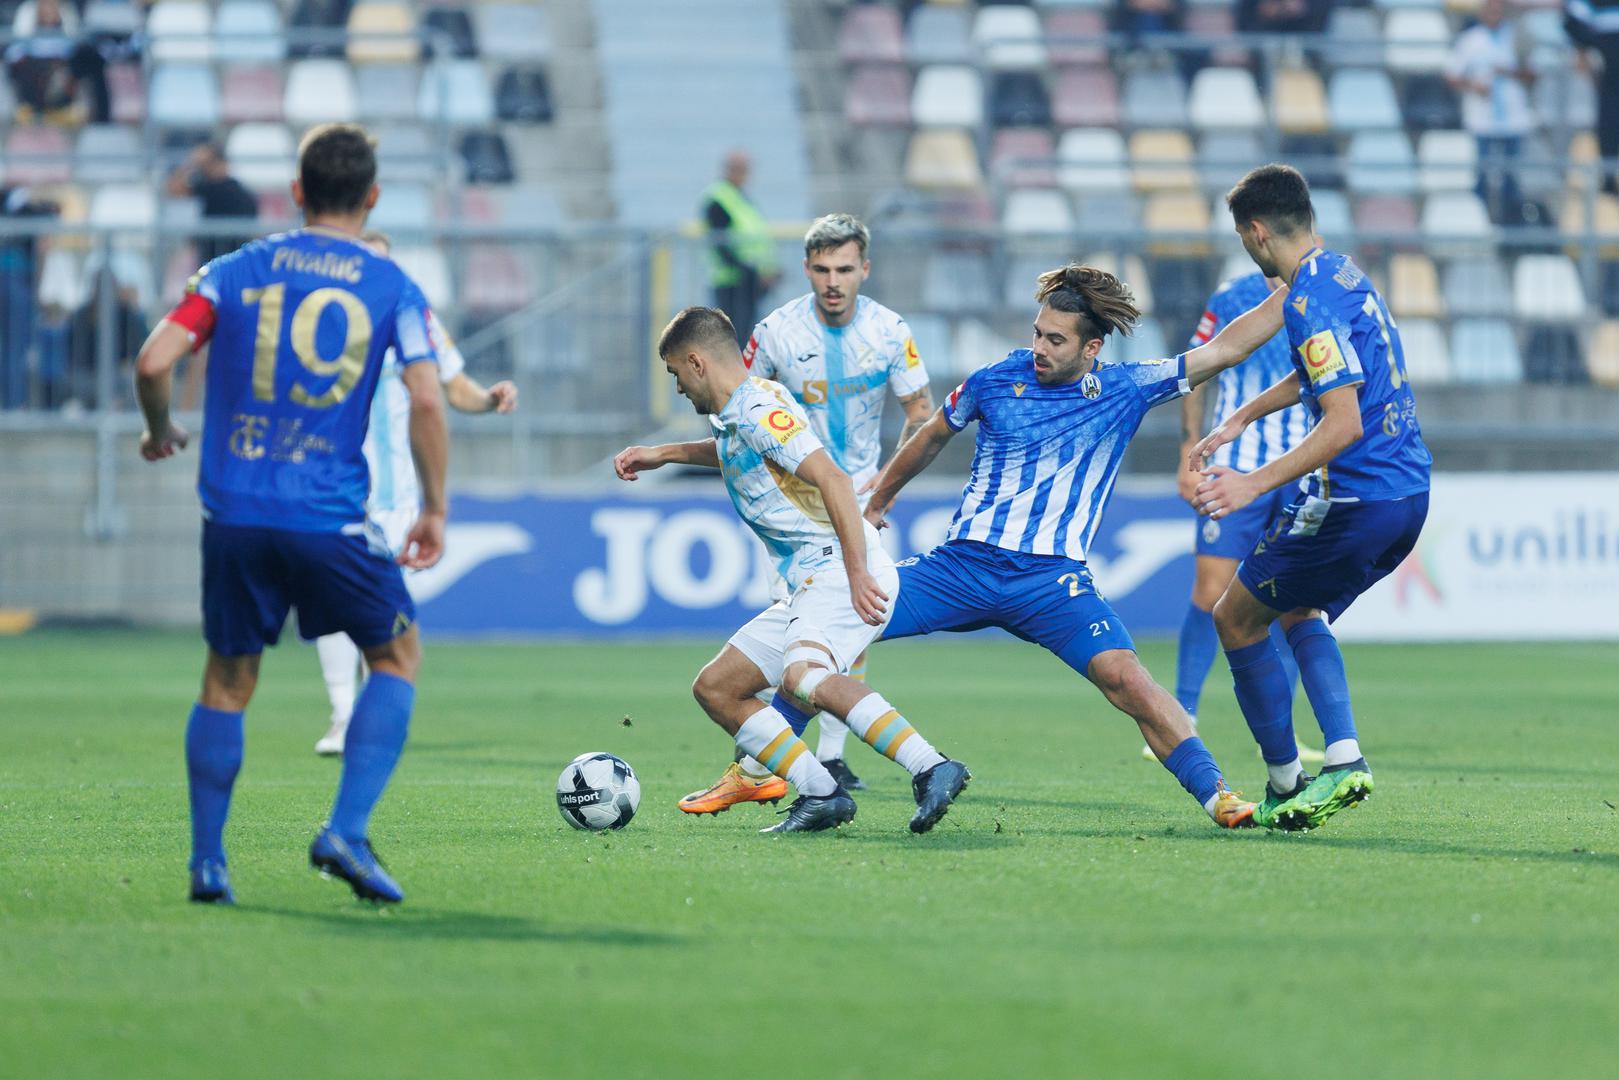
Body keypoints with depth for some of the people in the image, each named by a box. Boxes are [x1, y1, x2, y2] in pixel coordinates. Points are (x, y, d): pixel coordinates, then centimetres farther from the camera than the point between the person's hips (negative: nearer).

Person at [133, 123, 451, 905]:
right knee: (397, 655, 16)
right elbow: (426, 403, -7)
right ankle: (346, 833, 1)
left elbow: (154, 361, -4)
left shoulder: (236, 272, 6)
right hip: (330, 515, -2)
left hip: (235, 515, 2)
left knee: (228, 681, 15)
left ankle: (206, 863, 12)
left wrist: (160, 431, 16)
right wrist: (435, 510, 3)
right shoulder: (393, 289, 2)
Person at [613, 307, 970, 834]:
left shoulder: (759, 409, -11)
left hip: (840, 575, -11)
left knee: (802, 677, -37)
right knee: (715, 688, 11)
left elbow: (833, 479, -21)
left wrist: (858, 575, -26)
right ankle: (822, 795, 0)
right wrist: (664, 453, 45)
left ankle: (931, 769, -44)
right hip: (809, 587, 11)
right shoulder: (734, 415, 20)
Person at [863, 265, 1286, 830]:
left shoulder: (1125, 390, 1)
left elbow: (1225, 348, 2)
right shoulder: (995, 381, 3)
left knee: (1125, 676, -23)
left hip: (1050, 579, -2)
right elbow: (933, 437, 21)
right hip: (960, 565, 2)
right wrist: (877, 501, 33)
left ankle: (1216, 794, -18)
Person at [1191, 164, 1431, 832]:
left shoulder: (1310, 300, -19)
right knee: (1300, 612, 25)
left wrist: (1256, 484, -28)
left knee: (1236, 619, 6)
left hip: (1357, 497, -10)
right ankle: (1343, 759, 9)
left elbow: (1344, 424, -26)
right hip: (1408, 493, 10)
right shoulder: (1344, 274, 12)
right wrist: (1239, 421, 39)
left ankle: (1285, 784, 10)